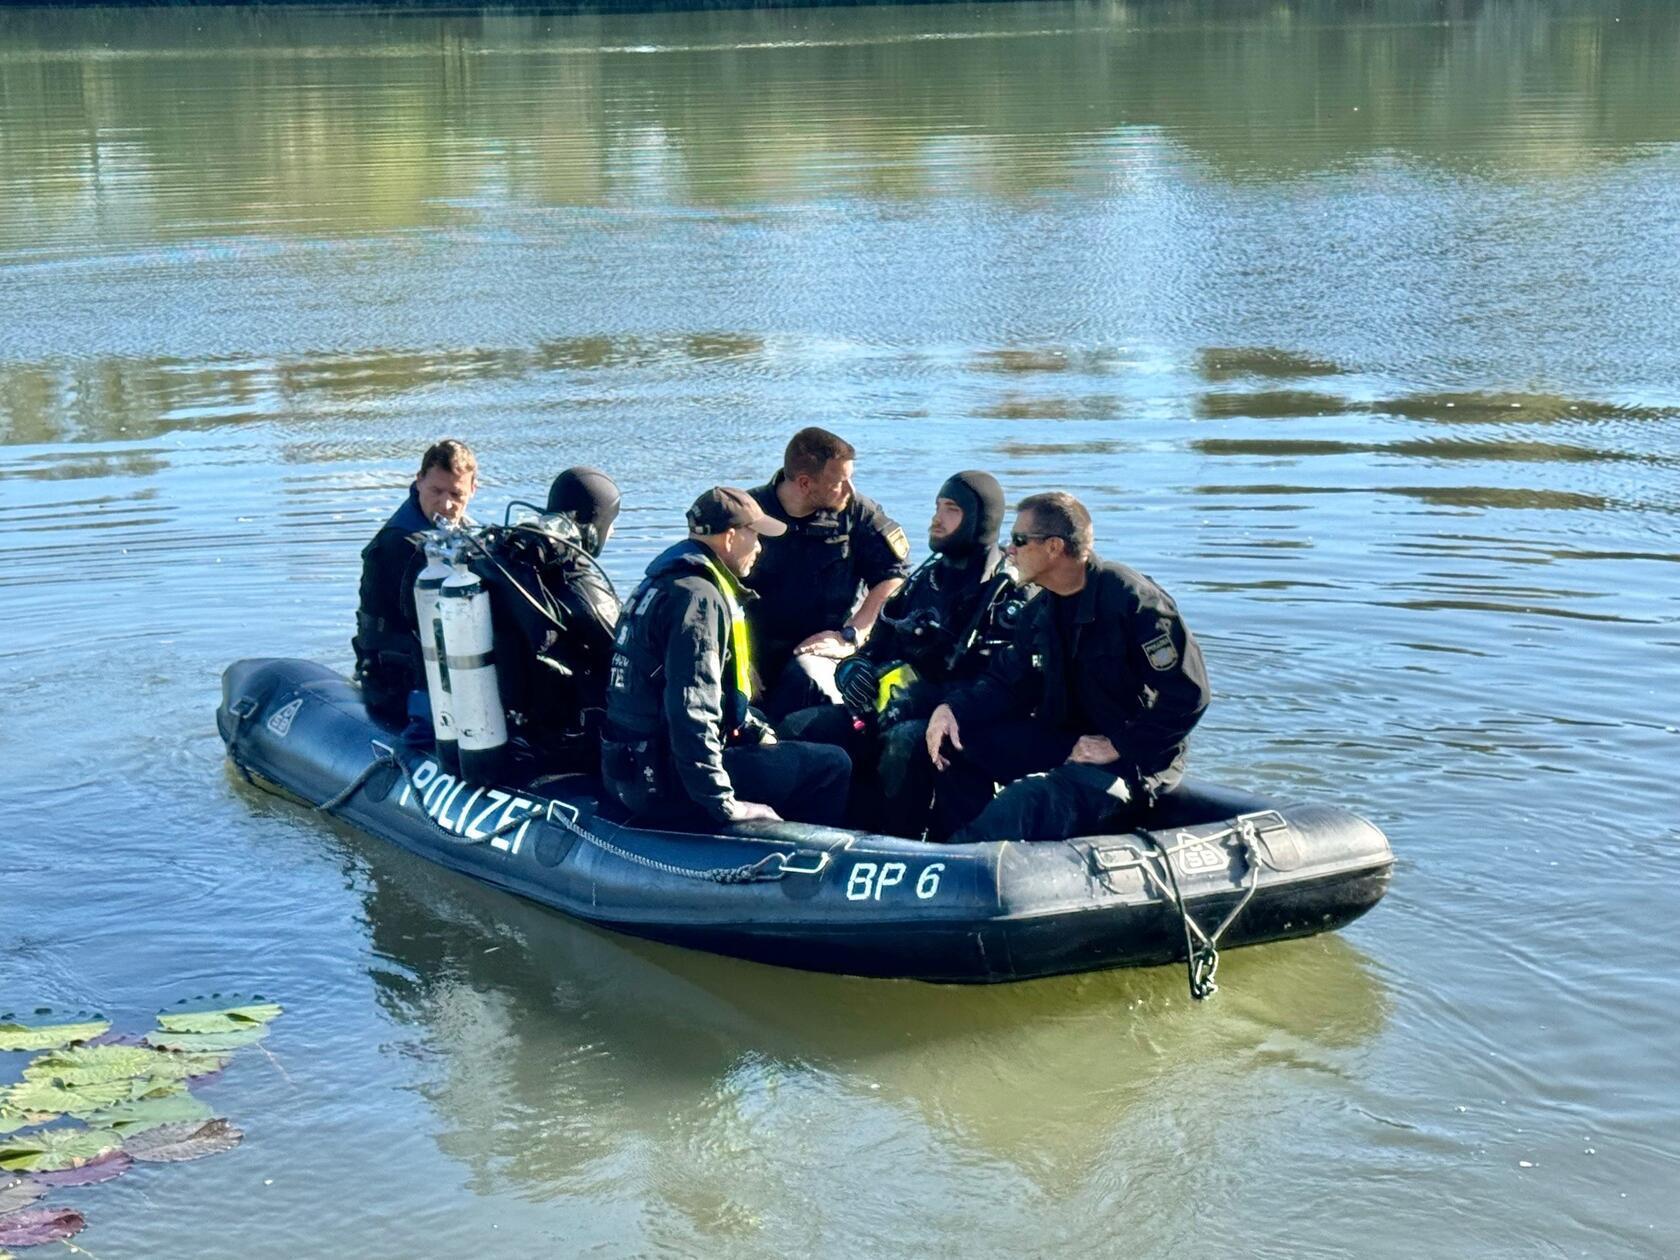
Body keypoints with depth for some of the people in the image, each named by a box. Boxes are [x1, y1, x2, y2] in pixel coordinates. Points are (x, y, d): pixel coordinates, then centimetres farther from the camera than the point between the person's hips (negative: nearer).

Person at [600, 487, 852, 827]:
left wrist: (756, 730, 17)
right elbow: (692, 711, -27)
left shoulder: (666, 582, 14)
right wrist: (723, 805, -24)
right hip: (667, 783, -11)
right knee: (833, 765, -4)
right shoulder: (698, 598, -18)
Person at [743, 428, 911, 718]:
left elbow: (893, 575, -1)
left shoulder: (856, 512, 0)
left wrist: (850, 636, -10)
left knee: (807, 676, -35)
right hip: (755, 649, 1)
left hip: (821, 647, -1)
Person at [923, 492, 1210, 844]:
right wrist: (953, 709, -9)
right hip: (1062, 741, 9)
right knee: (956, 741, -1)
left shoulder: (1134, 600, -18)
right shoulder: (1042, 610, 8)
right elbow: (1008, 681, 11)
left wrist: (1118, 747, -22)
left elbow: (1188, 693, -21)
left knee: (1025, 801, -33)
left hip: (1134, 762, -9)